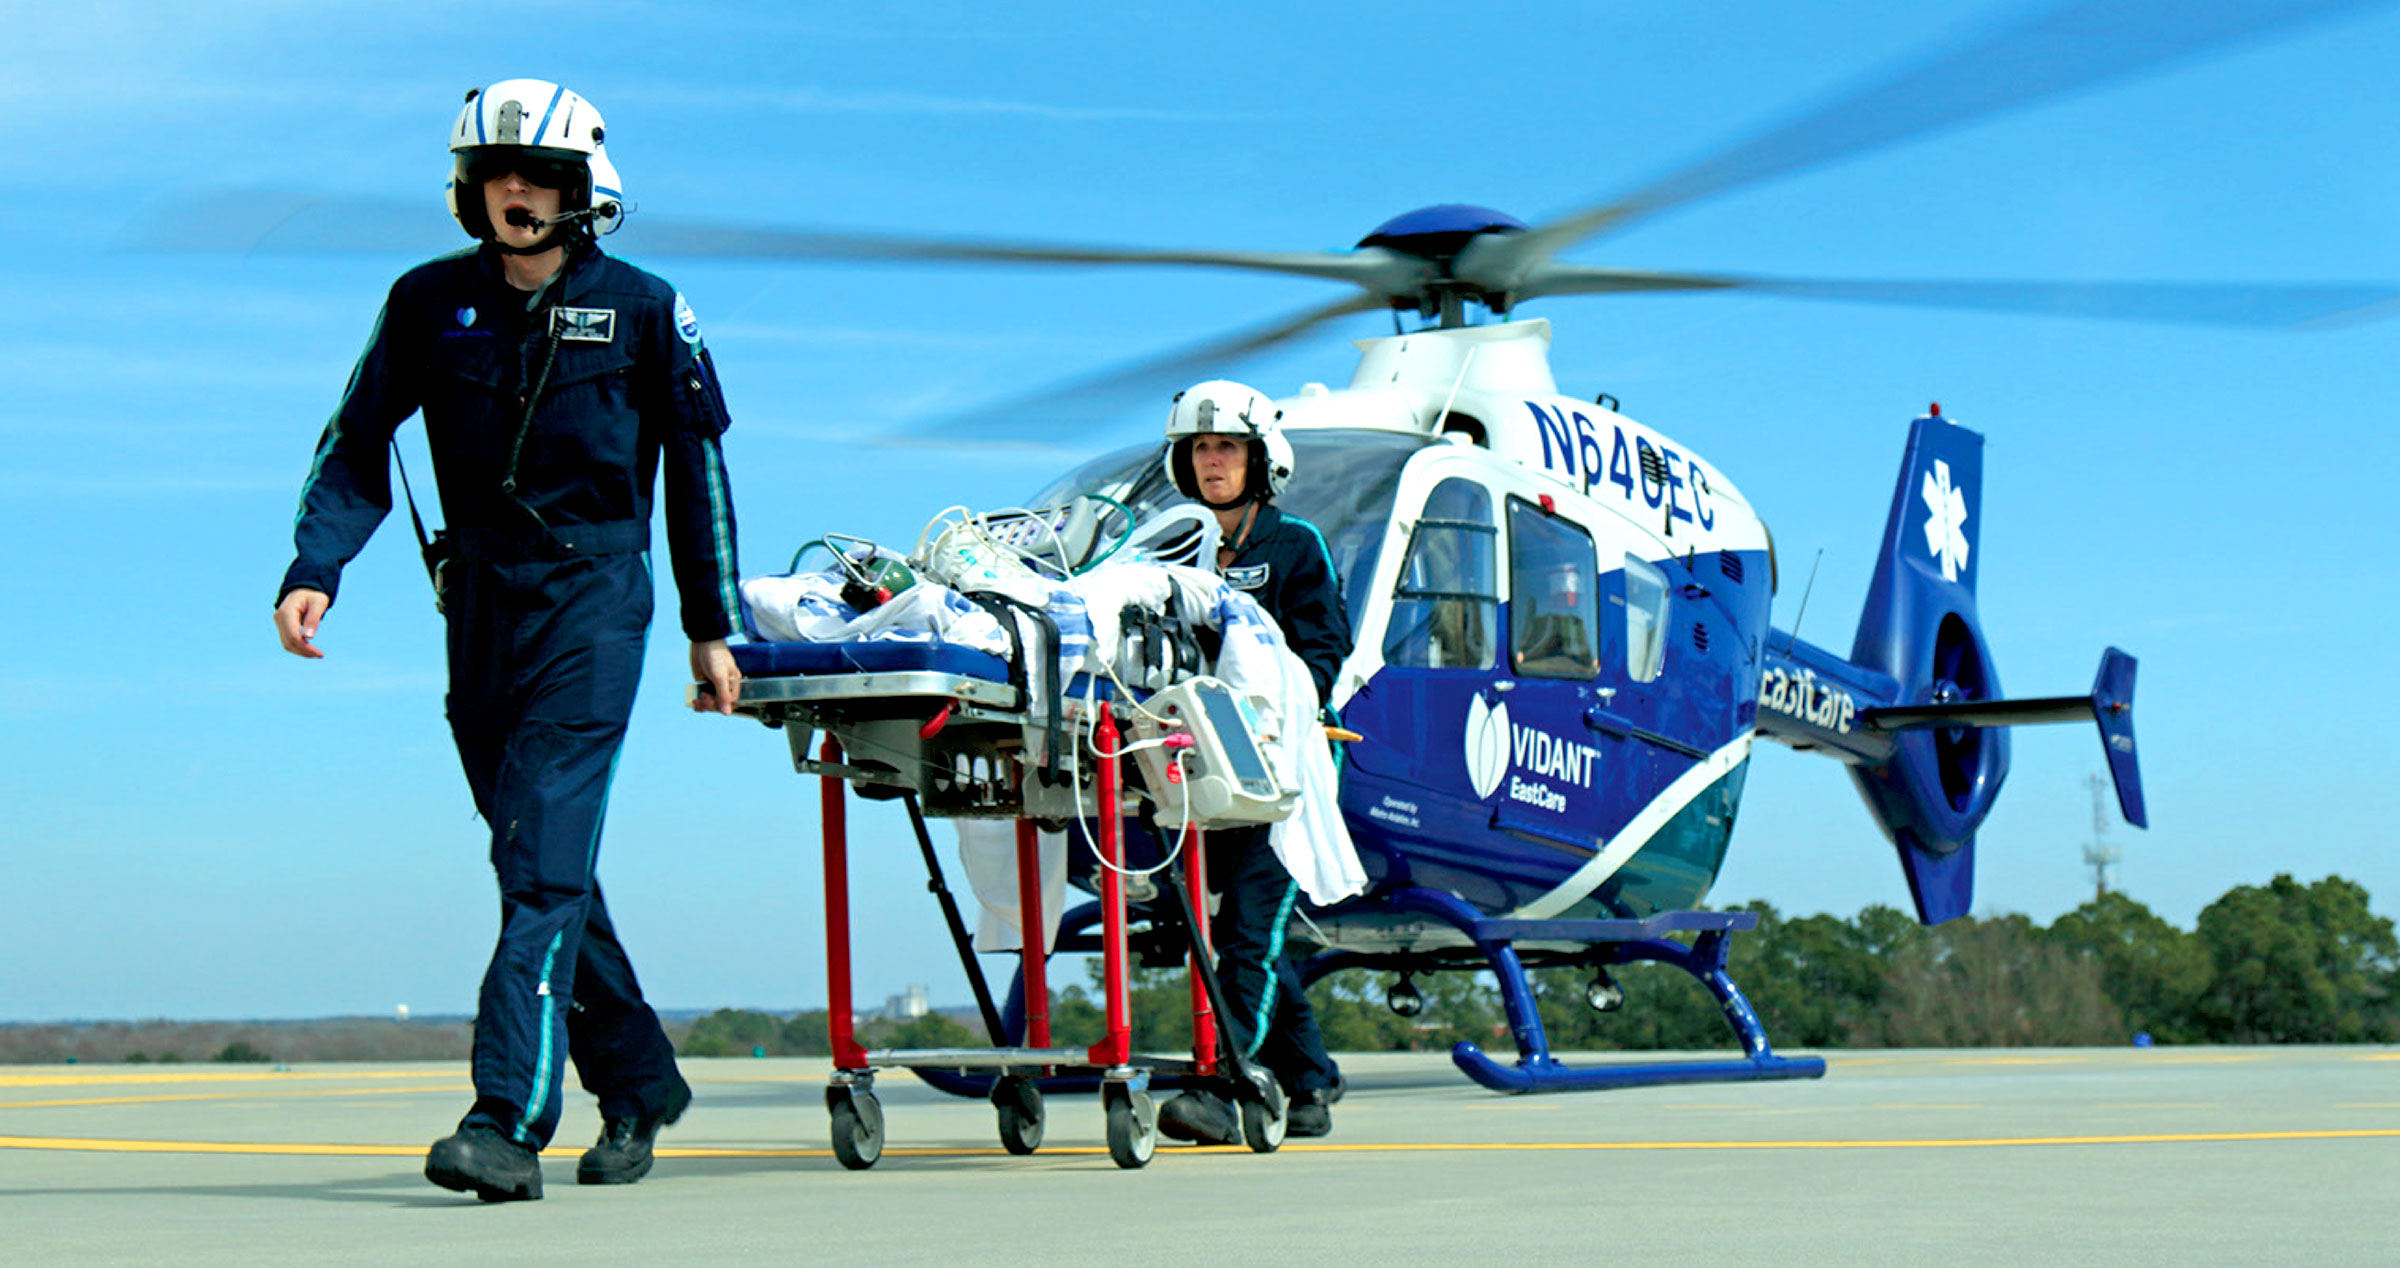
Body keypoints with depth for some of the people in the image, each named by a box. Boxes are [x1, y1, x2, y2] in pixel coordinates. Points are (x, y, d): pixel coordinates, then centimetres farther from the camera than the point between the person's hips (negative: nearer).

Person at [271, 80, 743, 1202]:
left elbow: (696, 464, 7)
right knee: (535, 863, 10)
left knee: (545, 858, -15)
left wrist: (711, 627, 8)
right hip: (480, 601, 4)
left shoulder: (640, 308, -1)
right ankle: (639, 1085, 27)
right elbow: (358, 444, 7)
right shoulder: (430, 303, 5)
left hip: (594, 598, -4)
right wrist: (313, 568, -9)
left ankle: (508, 1120, -19)